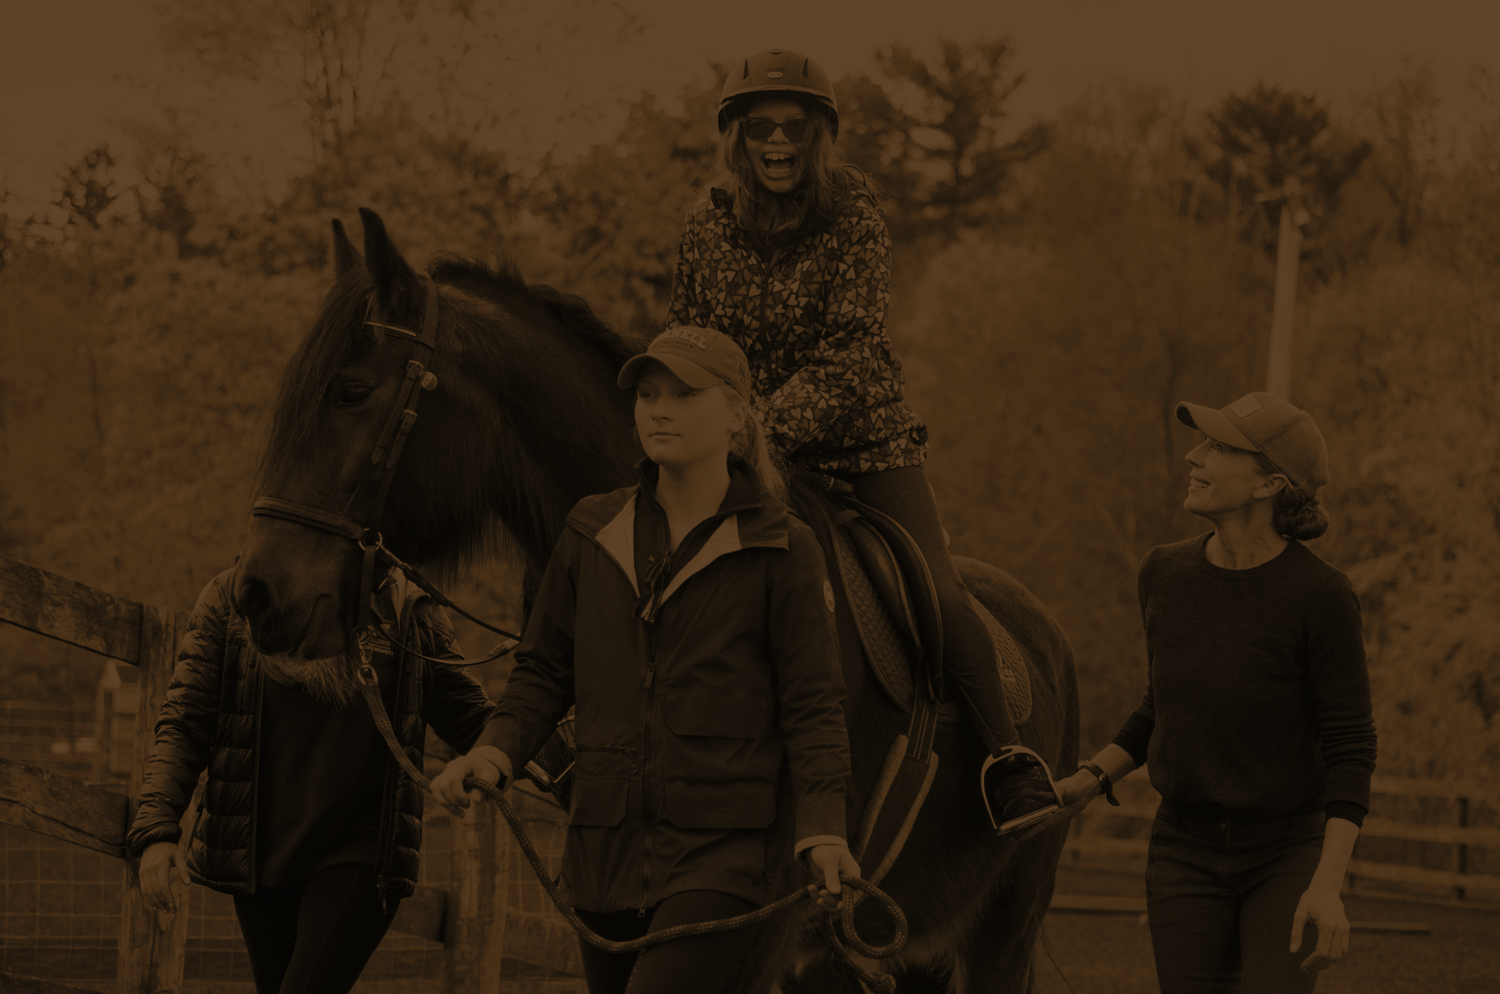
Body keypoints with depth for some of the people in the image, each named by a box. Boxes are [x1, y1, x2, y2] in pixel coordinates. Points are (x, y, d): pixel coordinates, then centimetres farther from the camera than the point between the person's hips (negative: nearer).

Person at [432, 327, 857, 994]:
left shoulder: (780, 550, -2)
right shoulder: (592, 534, 9)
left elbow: (812, 704, -3)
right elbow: (544, 671, 14)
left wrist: (822, 828, -17)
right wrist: (496, 750, -5)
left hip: (724, 846, -5)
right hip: (607, 847, 5)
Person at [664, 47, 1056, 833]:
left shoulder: (855, 221, -10)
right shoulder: (707, 231, 1)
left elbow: (849, 353, -18)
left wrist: (771, 423, -29)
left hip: (863, 436, -3)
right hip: (748, 449, 3)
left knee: (937, 593, -14)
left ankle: (1005, 753, -2)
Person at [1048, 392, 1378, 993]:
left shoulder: (1322, 596, -19)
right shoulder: (1166, 574, -4)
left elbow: (1351, 749, -15)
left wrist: (1327, 887, -25)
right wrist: (1089, 781, -2)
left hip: (1286, 854, -4)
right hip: (1187, 854, 4)